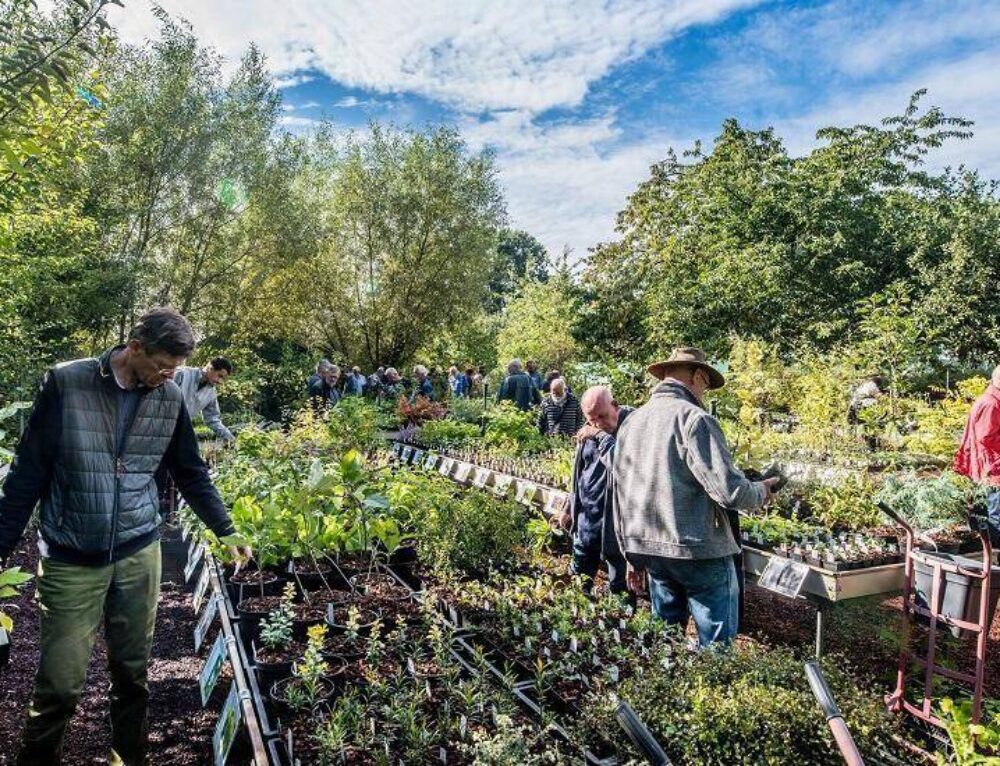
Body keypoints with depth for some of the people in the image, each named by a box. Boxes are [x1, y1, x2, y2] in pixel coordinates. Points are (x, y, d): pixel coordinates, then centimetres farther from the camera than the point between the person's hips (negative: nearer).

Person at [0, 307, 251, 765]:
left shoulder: (169, 398, 0)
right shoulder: (65, 383, -10)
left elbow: (191, 474, 10)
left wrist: (226, 531, 10)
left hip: (139, 555, 3)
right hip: (70, 560, -2)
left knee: (133, 673, 13)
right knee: (60, 683, 3)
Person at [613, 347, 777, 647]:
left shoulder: (630, 422, 8)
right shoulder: (694, 419, -14)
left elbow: (621, 496, 12)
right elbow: (729, 490, -20)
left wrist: (632, 555, 20)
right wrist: (761, 491, 2)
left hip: (649, 549, 7)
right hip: (699, 552, -7)